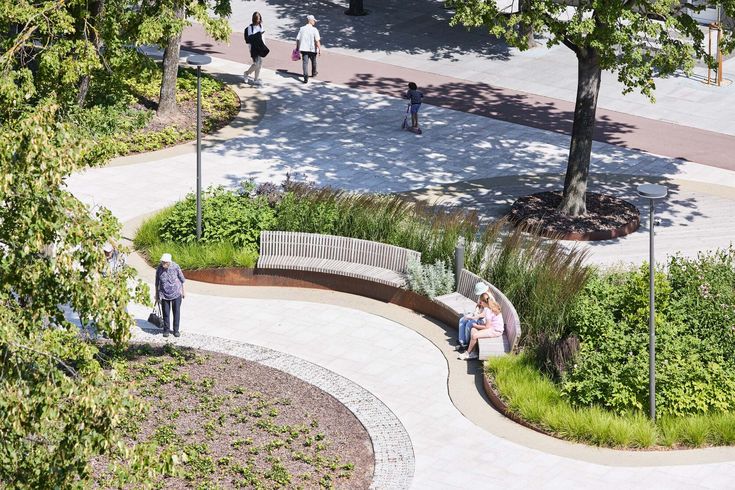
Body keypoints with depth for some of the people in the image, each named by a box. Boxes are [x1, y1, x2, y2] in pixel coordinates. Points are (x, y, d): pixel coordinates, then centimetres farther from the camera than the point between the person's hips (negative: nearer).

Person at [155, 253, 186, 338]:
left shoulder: (175, 267, -15)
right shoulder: (159, 269, -11)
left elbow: (181, 279, 0)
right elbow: (157, 282, 4)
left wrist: (182, 292, 7)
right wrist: (157, 294, 11)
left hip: (176, 294, -1)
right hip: (164, 295, 1)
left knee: (176, 312, 7)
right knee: (166, 313, 6)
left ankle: (176, 330, 20)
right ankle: (166, 330, 22)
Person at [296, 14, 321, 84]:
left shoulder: (302, 29, 2)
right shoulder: (314, 30, -10)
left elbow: (297, 39, 5)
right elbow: (317, 41, -16)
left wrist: (297, 48, 16)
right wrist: (319, 49, -13)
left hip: (303, 49, 2)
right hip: (312, 49, -2)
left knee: (305, 62, -3)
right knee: (313, 61, 22)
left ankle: (306, 77, -18)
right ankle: (314, 73, 43)